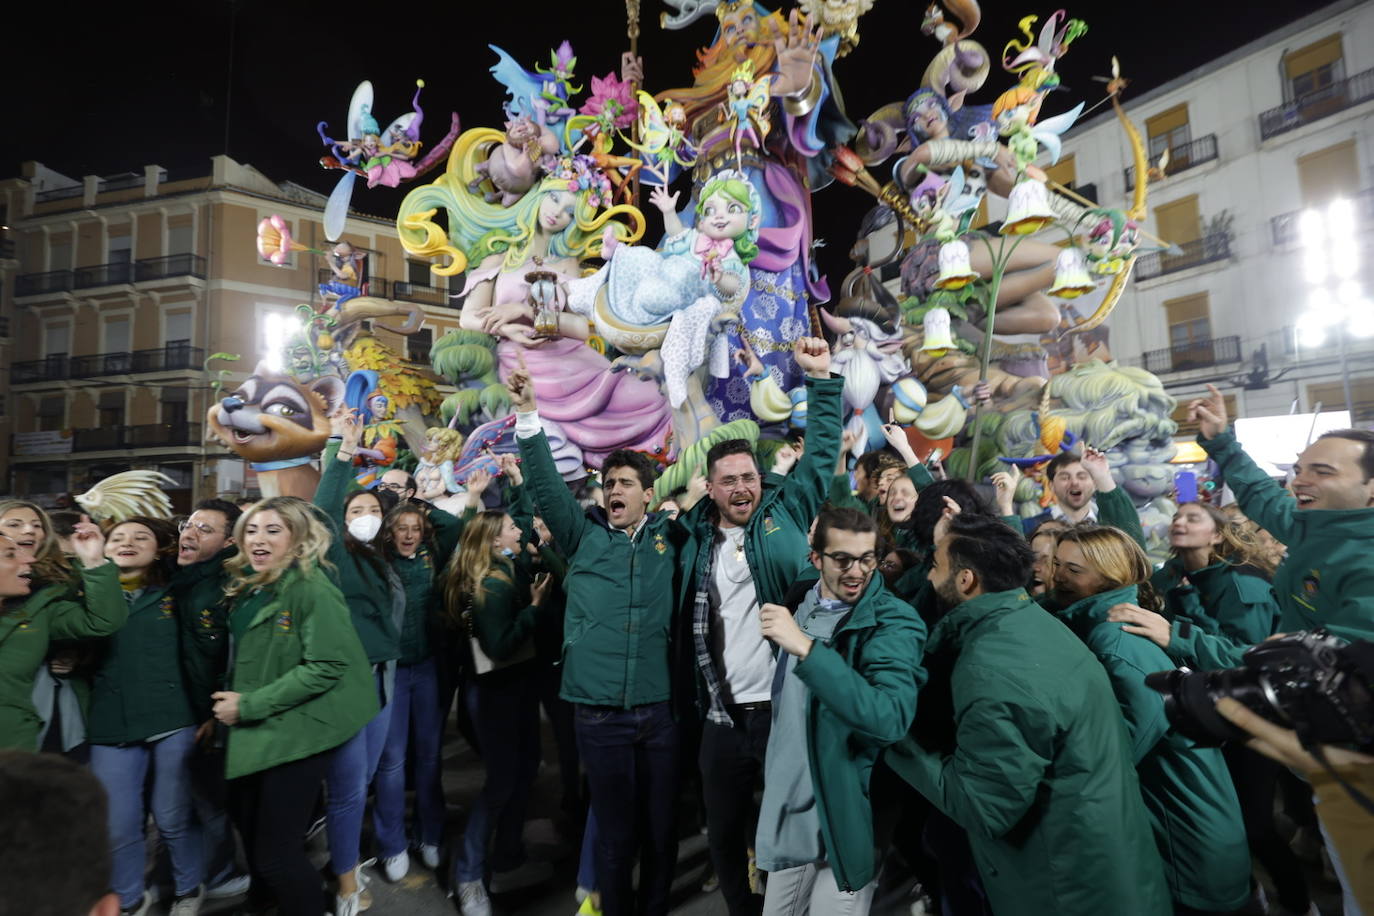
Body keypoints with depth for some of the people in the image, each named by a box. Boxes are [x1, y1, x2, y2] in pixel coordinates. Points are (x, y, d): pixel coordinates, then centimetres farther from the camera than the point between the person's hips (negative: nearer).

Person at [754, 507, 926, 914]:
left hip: (847, 821, -5)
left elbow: (891, 718, -33)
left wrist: (806, 647, -36)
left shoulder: (894, 621, -17)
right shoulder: (799, 601, 2)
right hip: (788, 810, 6)